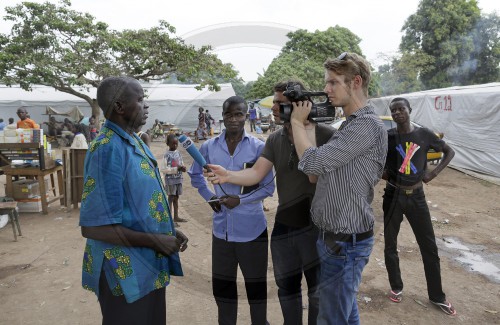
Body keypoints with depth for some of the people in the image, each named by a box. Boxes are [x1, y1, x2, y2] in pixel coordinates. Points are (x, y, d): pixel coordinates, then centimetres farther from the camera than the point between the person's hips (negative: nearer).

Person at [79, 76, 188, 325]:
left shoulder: (135, 142, 6)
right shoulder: (108, 148, -23)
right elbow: (94, 226, -25)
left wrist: (169, 231, 6)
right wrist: (155, 241, -20)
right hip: (127, 271, -9)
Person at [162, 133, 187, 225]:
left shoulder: (178, 153, 7)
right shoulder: (167, 155, -12)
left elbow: (181, 163, 15)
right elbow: (165, 170, -16)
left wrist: (183, 168, -7)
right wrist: (177, 169, -22)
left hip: (179, 178, 6)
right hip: (170, 179, -6)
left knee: (176, 197, 14)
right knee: (171, 198, -1)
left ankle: (176, 217, 24)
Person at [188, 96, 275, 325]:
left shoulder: (258, 147, -9)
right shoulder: (209, 147, 1)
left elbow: (268, 187, -6)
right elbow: (195, 175, 17)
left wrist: (241, 200, -18)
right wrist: (208, 196, 2)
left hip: (251, 228, -3)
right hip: (222, 227, 3)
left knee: (256, 284, 13)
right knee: (221, 285, 16)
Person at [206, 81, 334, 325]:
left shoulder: (325, 134, -13)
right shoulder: (274, 140, 3)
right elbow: (256, 173, -4)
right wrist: (228, 176, -20)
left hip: (317, 226, -5)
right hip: (283, 226, 5)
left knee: (319, 292, 13)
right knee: (286, 287, 21)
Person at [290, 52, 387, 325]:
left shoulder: (367, 126, -19)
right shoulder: (350, 126, 13)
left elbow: (311, 162, -23)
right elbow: (319, 170, 11)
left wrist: (297, 122, -8)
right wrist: (309, 126, 5)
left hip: (345, 242, -10)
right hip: (337, 238, 10)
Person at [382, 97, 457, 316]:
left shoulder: (424, 134, -2)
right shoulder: (386, 136, -6)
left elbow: (449, 152, 10)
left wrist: (434, 172, -3)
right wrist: (382, 173, -16)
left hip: (416, 196, 1)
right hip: (393, 196, -1)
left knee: (429, 247, 9)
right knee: (390, 244, 9)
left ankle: (437, 296, 26)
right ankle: (396, 287, 31)